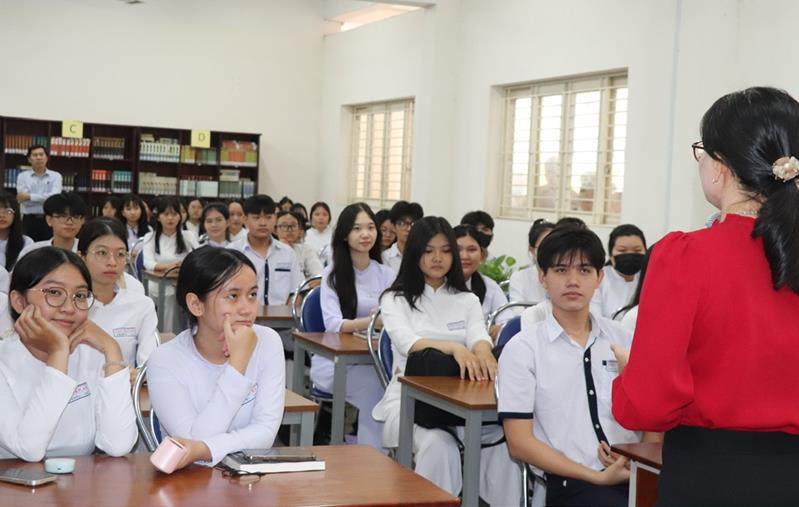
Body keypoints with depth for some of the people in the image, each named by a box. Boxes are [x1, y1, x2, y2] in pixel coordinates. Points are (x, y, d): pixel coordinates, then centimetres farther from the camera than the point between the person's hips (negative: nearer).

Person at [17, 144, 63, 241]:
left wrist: (30, 196, -14)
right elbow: (23, 199, -8)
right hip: (29, 220, 0)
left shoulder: (56, 176, 4)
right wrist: (45, 198, -8)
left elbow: (55, 196, -13)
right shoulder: (23, 176, 5)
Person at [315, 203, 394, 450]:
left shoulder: (386, 274, 11)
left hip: (374, 359, 3)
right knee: (373, 386, -31)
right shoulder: (332, 274, 1)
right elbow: (333, 323, -14)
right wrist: (371, 321, -32)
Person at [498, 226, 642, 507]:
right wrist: (597, 477, -9)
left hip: (635, 472, 4)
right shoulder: (522, 349, 2)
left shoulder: (623, 340, 12)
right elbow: (520, 442, -2)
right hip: (571, 483, -4)